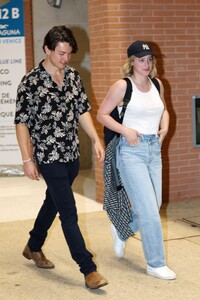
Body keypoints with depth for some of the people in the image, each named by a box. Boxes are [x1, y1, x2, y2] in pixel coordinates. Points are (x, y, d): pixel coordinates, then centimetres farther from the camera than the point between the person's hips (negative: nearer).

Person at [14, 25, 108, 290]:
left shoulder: (73, 76, 5)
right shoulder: (31, 82, -12)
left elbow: (83, 111, 11)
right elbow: (22, 122, -10)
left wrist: (96, 140, 1)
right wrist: (28, 160, -13)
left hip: (72, 155, 7)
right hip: (49, 157, -6)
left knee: (53, 203, 21)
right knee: (69, 213, -6)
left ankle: (34, 247, 42)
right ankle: (89, 269, -1)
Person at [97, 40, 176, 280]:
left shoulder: (157, 85, 8)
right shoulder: (122, 86, -9)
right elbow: (101, 114, -5)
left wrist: (165, 126, 5)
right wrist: (125, 130, -17)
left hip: (154, 149, 7)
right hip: (131, 152, -6)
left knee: (152, 206, 12)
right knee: (149, 209, -8)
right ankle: (156, 264, 5)